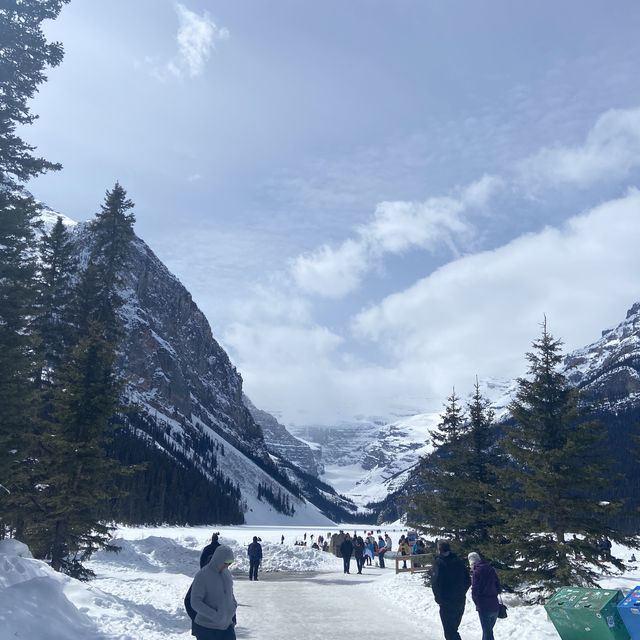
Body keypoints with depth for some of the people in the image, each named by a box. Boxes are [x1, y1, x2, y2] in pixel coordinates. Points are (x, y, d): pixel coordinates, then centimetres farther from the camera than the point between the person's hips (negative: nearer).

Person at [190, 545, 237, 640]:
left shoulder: (227, 573, 5)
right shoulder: (202, 575, -16)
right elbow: (195, 602, -20)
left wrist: (234, 606, 3)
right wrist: (214, 615, -27)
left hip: (227, 626, 6)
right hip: (207, 628, -6)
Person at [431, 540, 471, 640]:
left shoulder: (439, 563, -15)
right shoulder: (458, 561, 2)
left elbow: (435, 583, -20)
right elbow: (468, 581, 7)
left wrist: (439, 599, -6)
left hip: (447, 604, -6)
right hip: (460, 603, 6)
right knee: (453, 630, 23)